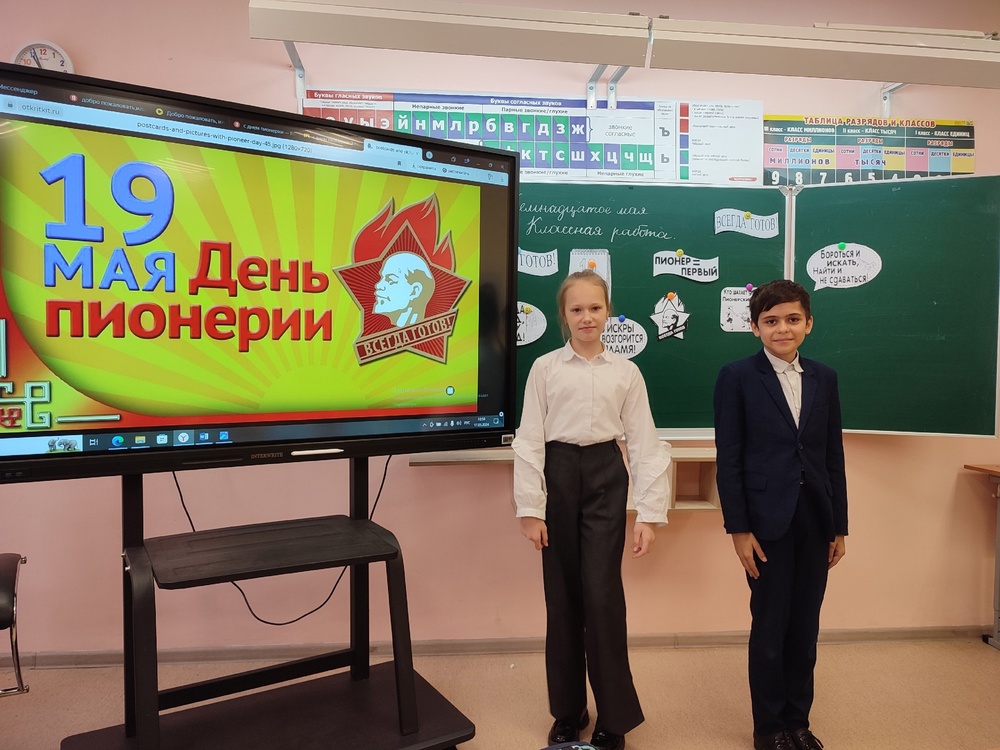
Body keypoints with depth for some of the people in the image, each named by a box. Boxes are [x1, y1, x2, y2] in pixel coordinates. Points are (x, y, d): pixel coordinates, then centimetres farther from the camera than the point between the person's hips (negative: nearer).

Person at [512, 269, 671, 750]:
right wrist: (531, 508, -6)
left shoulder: (626, 372, 3)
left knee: (602, 594, -4)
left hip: (605, 478, 0)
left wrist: (649, 513, -3)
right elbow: (529, 440, 0)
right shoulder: (545, 368, 2)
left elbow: (644, 444, 2)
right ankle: (568, 710, 27)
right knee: (562, 596, 9)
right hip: (558, 477, 1)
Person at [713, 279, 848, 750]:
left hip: (815, 521, 4)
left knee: (805, 627, 13)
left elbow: (833, 456, 9)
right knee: (770, 627, 7)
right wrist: (738, 529, -11)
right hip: (768, 522, -4)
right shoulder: (737, 377, -6)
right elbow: (728, 460, -8)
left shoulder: (824, 378, 8)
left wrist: (839, 525, 9)